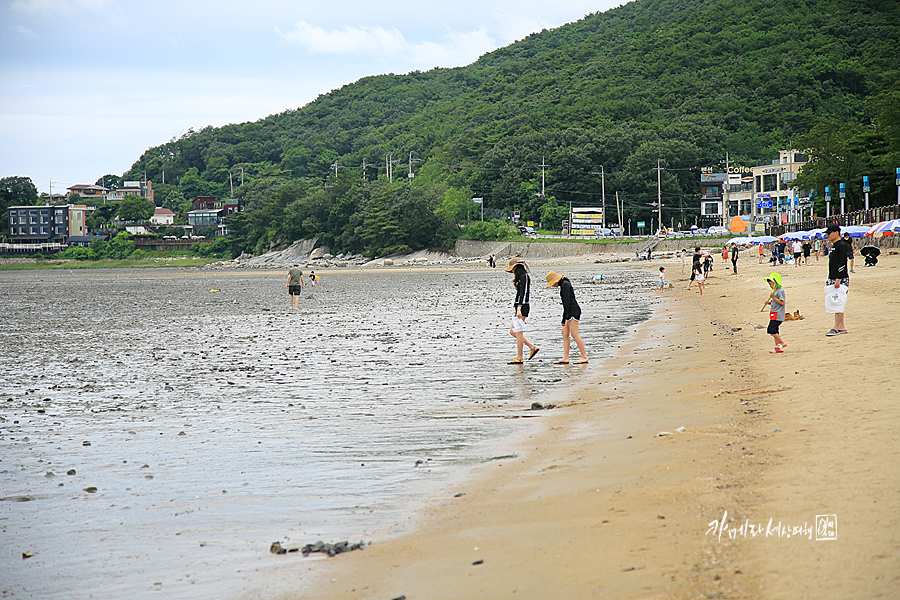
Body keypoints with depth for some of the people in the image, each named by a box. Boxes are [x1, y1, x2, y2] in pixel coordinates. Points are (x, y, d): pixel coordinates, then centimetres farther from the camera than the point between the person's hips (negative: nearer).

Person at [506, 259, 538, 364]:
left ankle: (519, 358, -4)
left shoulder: (524, 276, -11)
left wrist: (519, 309, -25)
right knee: (512, 332, 10)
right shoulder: (520, 277, 19)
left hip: (522, 307, -10)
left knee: (518, 332, -7)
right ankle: (532, 347, 12)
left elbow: (523, 293, -19)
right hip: (519, 307, 10)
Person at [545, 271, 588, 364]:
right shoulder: (563, 285, 20)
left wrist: (565, 316, -19)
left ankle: (584, 357, -9)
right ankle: (565, 358, 3)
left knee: (574, 334, -11)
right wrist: (564, 320, 25)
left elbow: (567, 301, -17)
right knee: (565, 334, 5)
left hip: (573, 311, -10)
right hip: (570, 312, 10)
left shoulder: (565, 285, -11)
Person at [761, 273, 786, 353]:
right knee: (774, 331, 9)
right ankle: (778, 347, 12)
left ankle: (782, 343, -7)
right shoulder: (775, 291, 17)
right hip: (774, 315, 10)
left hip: (777, 315, -10)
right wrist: (769, 303, 8)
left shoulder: (780, 291, -13)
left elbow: (782, 302, -18)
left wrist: (773, 297, -23)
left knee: (771, 330, -14)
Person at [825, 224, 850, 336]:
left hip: (841, 280, -10)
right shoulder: (833, 246, 17)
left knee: (838, 303, -9)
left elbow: (842, 264, -18)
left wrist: (838, 279, -22)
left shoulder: (842, 246, -12)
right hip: (833, 280, 10)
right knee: (836, 303, 10)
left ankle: (836, 328, -10)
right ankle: (841, 327, 14)